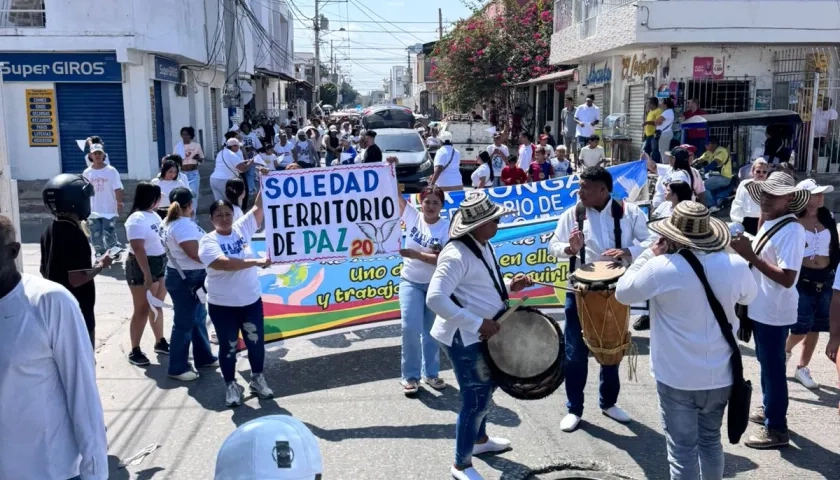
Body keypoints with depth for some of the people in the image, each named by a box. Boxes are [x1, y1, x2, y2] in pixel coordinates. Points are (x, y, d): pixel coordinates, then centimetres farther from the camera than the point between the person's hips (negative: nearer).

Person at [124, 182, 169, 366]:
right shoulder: (137, 219, -19)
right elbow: (138, 249, -25)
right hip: (142, 268, -8)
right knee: (142, 310, -1)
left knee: (157, 307, 17)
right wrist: (147, 275, -28)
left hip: (160, 265, 8)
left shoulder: (153, 215, 8)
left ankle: (160, 342, 29)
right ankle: (134, 351, 8)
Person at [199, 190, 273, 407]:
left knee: (256, 341, 15)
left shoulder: (242, 228, 0)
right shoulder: (208, 241, -13)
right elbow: (225, 264, -29)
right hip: (222, 305, -4)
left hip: (251, 300, 4)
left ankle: (257, 379, 35)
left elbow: (259, 207, -5)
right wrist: (257, 262, -32)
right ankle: (231, 385, 28)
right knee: (228, 346, 10)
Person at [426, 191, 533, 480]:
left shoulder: (482, 245, 4)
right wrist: (477, 323, -30)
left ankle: (480, 440, 50)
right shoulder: (456, 256, -27)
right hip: (463, 338, -10)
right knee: (476, 400, 0)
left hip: (481, 334, 10)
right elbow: (435, 299, -33)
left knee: (485, 388, 26)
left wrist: (508, 285, 1)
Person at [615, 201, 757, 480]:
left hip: (676, 378, -4)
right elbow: (749, 297, 15)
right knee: (710, 441, 23)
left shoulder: (661, 268, -20)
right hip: (720, 376, 4)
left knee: (682, 449, 7)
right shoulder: (736, 266, -7)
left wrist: (651, 254, -1)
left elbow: (622, 293, -3)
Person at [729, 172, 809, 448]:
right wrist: (747, 251, -4)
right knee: (766, 363, 22)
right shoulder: (768, 223, 7)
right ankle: (768, 409, 39)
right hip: (761, 308, 9)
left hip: (775, 312, -9)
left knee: (773, 367, 1)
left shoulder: (791, 231, -21)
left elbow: (788, 278, -27)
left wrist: (750, 256, -29)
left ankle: (777, 429, 13)